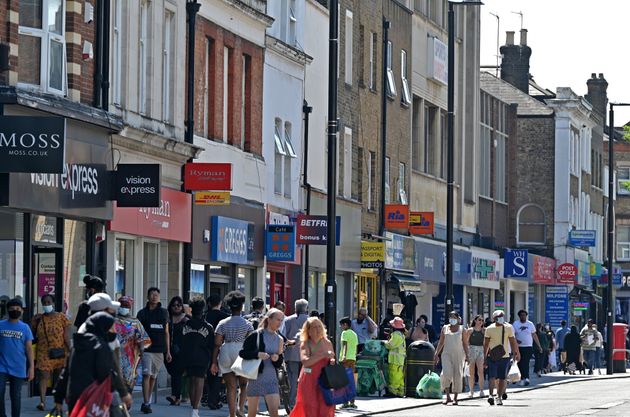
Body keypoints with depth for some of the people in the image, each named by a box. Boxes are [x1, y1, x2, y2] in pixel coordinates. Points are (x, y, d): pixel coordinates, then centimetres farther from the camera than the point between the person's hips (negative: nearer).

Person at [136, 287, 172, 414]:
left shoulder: (164, 312, 11)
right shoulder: (142, 313, 4)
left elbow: (166, 333, 14)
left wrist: (168, 351, 11)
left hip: (160, 350, 3)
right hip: (147, 349, -3)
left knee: (153, 376, 7)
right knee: (146, 374, -14)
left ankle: (147, 402, 17)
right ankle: (146, 403, -16)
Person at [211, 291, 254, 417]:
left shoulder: (223, 324, 2)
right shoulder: (247, 324, -2)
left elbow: (217, 345, 1)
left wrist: (214, 362, 4)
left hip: (227, 357, 1)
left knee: (231, 387, 6)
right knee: (244, 385, 14)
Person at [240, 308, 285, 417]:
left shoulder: (279, 339, 9)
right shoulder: (256, 336, -5)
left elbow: (279, 364, 13)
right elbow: (242, 353, -8)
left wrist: (277, 359, -9)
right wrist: (257, 354, -22)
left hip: (271, 379, 3)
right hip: (255, 378, -3)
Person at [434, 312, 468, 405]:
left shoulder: (461, 329, 7)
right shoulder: (445, 328, 11)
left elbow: (465, 344, 6)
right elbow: (441, 342, 13)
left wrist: (467, 355, -4)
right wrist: (437, 354, 5)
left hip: (458, 355, 0)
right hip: (446, 354, 0)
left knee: (457, 376, -1)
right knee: (446, 374, -17)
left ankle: (455, 398, 7)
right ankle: (447, 396, -10)